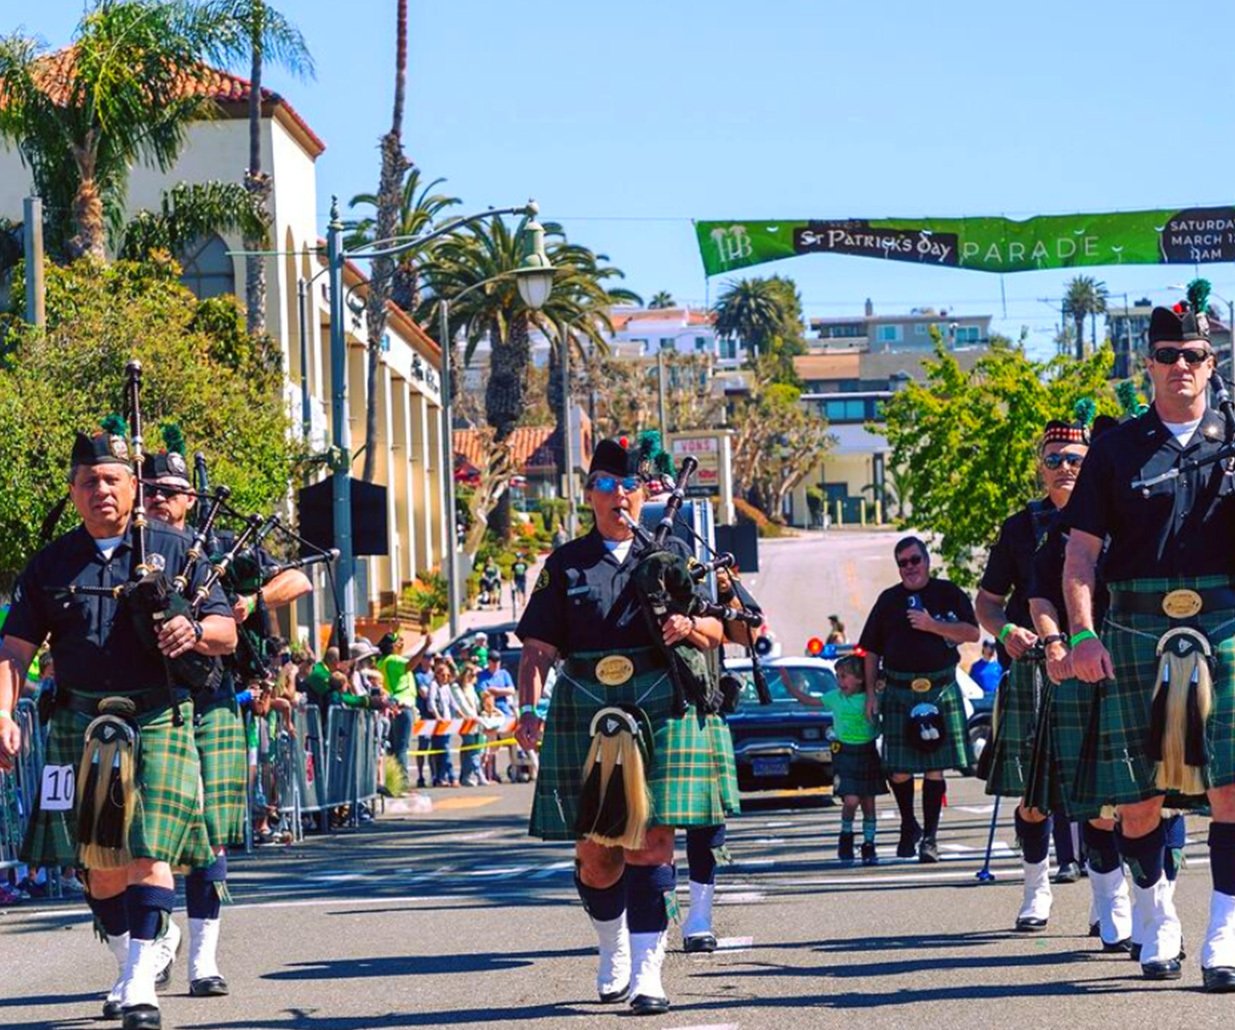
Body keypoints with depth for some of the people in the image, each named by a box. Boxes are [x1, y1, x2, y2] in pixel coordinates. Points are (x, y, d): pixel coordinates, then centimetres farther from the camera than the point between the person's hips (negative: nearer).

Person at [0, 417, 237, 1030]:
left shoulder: (174, 549, 5)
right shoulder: (52, 564, 10)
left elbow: (227, 633, 6)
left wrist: (195, 631, -17)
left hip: (158, 721, -3)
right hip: (80, 726, 3)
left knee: (147, 855, -13)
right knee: (100, 862, 8)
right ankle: (129, 967, 26)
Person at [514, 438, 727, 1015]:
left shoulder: (671, 554, 11)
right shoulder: (566, 565, 10)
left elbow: (716, 634, 13)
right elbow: (538, 647, 5)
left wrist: (690, 626, -10)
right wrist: (529, 709, -9)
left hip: (659, 712, -1)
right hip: (584, 716, 1)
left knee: (651, 842, -9)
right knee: (595, 851, 4)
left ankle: (646, 973, -8)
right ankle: (612, 951, 29)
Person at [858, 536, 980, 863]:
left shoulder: (948, 593, 7)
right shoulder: (888, 600, 13)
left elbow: (972, 633, -2)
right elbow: (871, 651, 14)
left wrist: (932, 625, -12)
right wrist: (870, 692, 6)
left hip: (940, 688, -2)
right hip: (898, 689, 2)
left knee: (935, 767, -3)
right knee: (898, 770, -2)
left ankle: (929, 836, 4)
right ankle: (908, 827, 20)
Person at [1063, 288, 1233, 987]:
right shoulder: (1118, 449, 9)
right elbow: (1081, 550, 8)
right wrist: (1083, 634, -4)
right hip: (1135, 632, 1)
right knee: (1137, 799, 5)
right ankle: (1159, 921, 25)